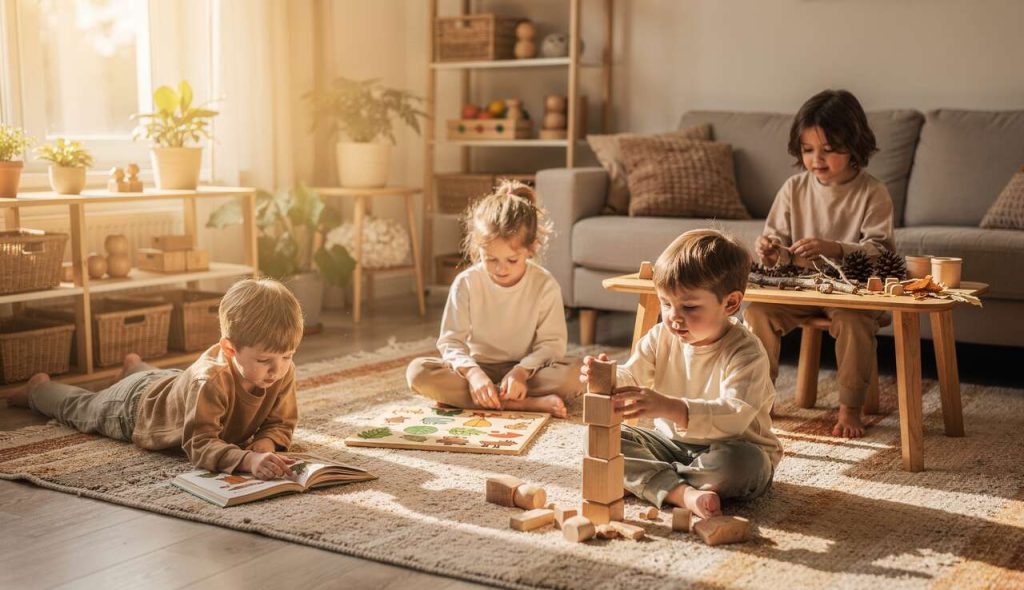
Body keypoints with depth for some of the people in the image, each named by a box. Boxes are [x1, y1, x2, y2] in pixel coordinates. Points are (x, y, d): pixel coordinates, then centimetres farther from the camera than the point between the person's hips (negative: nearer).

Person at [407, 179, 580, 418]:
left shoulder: (545, 285, -8)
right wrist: (472, 373, -29)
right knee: (417, 372, -28)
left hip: (525, 369, -1)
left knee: (575, 373, -30)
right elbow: (451, 341, -9)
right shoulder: (466, 283, -7)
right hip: (477, 369, 2)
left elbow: (551, 343, -9)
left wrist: (521, 371, -27)